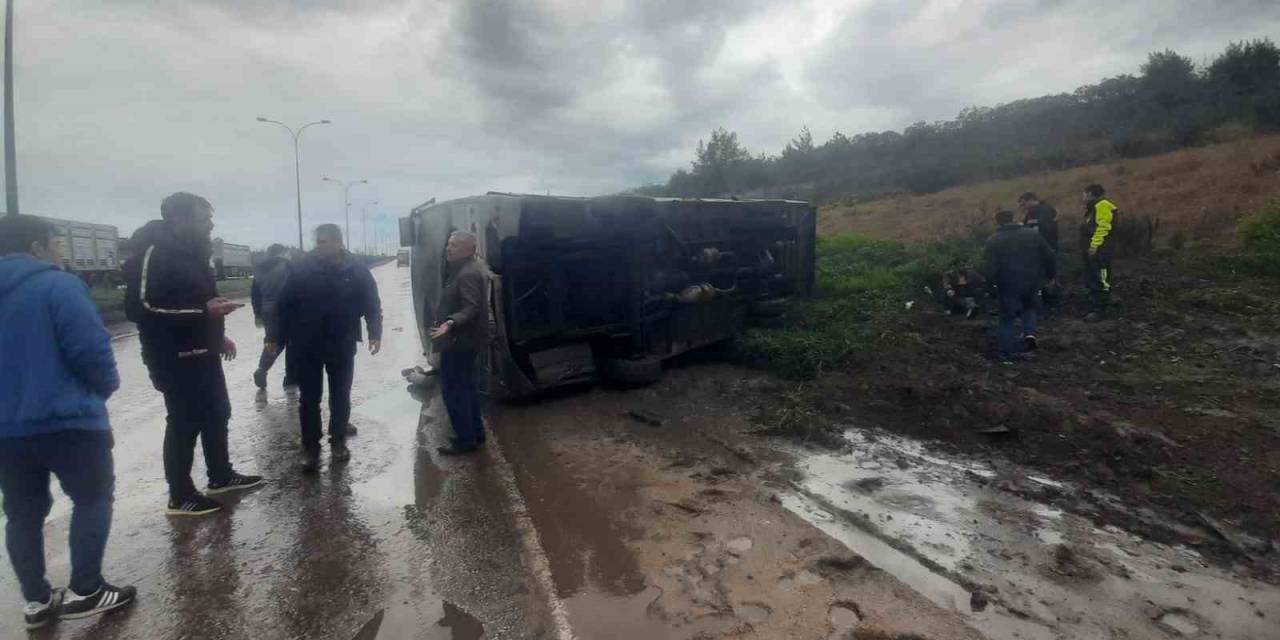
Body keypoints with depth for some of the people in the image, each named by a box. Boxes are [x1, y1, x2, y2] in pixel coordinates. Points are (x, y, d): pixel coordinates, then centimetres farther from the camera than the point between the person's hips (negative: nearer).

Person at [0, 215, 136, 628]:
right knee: (93, 498, 7)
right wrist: (106, 386, 0)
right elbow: (90, 349, -18)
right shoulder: (58, 285, -12)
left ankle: (37, 600, 22)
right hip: (66, 420, -7)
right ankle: (84, 591, 9)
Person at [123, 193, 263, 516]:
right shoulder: (153, 253, -17)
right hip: (175, 358, -10)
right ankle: (180, 495, 12)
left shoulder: (190, 253, 13)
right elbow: (140, 308, -26)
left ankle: (221, 476, 31)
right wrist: (204, 310, -29)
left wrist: (218, 335, 19)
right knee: (185, 422, -1)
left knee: (218, 414, 17)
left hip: (203, 353, 10)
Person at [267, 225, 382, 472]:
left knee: (340, 396, 11)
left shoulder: (357, 270, -4)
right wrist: (275, 336, -2)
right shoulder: (302, 269, -5)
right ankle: (310, 447, 18)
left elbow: (372, 304, 0)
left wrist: (375, 333, -8)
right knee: (309, 398, 6)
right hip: (306, 346, 0)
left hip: (342, 346, 0)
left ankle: (338, 442, 27)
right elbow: (284, 305, -1)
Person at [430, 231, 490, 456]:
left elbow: (471, 308, -30)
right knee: (466, 387, 17)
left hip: (459, 340, -11)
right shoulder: (467, 269, 13)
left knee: (453, 389, -4)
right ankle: (476, 433, 26)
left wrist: (450, 323, -44)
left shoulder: (468, 273, -21)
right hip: (463, 339, 11)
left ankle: (465, 440, 3)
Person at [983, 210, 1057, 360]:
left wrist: (993, 282, 3)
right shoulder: (1032, 234, 4)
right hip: (1032, 282, 3)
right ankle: (1030, 334, 8)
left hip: (1008, 285, -3)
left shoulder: (993, 241, -7)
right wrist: (1051, 275, 15)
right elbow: (1049, 257, 4)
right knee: (1029, 307, 29)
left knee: (1007, 317, 10)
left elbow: (991, 267, -14)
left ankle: (1007, 351, 12)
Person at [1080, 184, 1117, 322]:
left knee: (1100, 282, -8)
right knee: (1091, 282, 14)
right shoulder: (1093, 208, 22)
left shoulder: (1102, 205, -11)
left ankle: (1099, 311, -7)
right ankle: (1094, 308, 20)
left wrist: (1094, 245, -25)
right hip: (1091, 251, 11)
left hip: (1098, 251, -11)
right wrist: (1086, 248, 18)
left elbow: (1103, 227, -21)